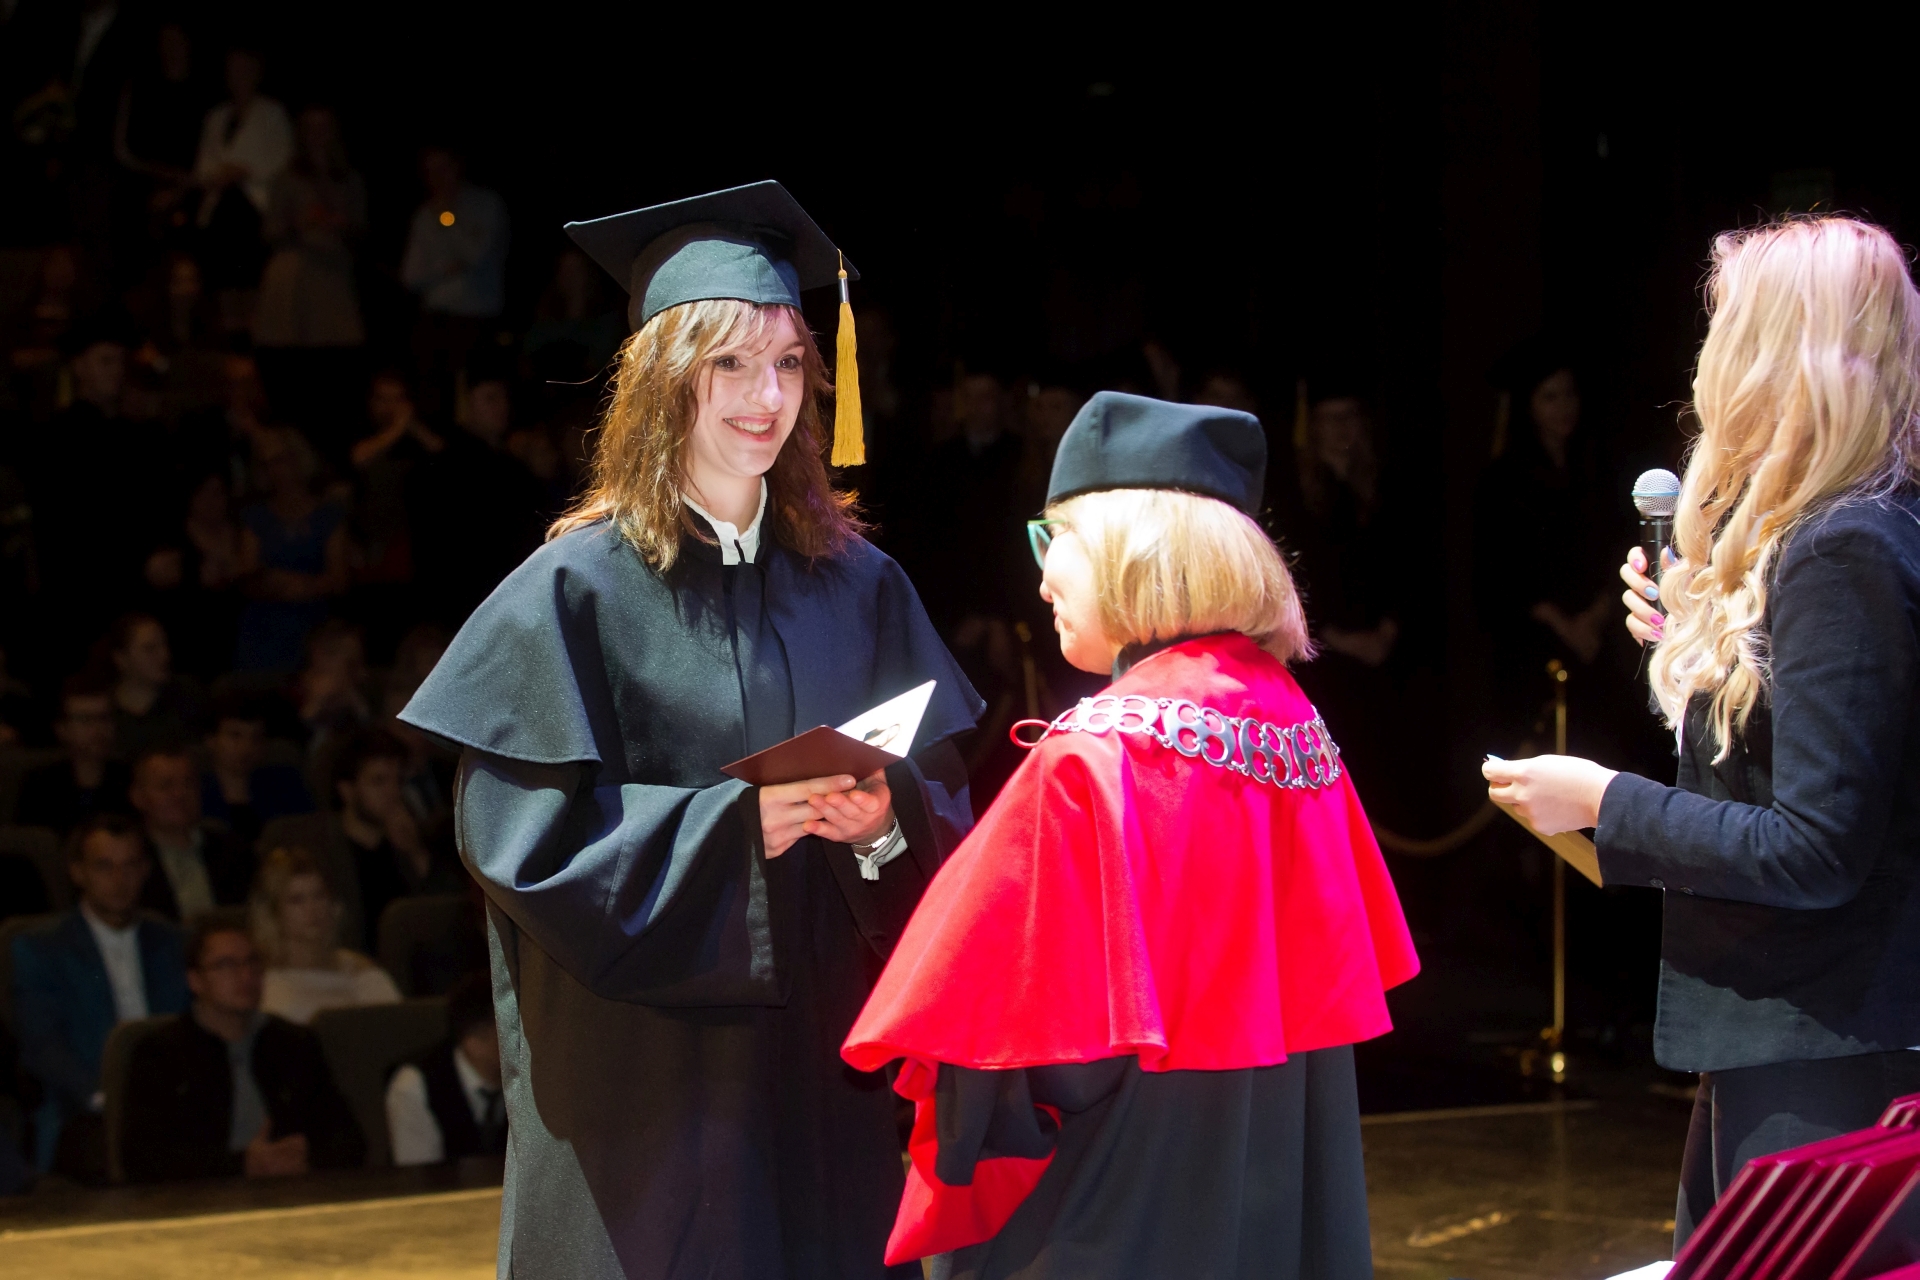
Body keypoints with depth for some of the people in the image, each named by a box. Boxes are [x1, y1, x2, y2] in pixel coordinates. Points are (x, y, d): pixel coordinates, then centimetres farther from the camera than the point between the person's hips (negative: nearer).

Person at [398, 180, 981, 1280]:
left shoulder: (860, 587, 7)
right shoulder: (579, 590, -4)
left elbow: (949, 807, 6)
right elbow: (522, 831, -11)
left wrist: (887, 820, -16)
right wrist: (736, 825, -20)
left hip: (824, 1066, 3)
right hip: (647, 1078, -3)